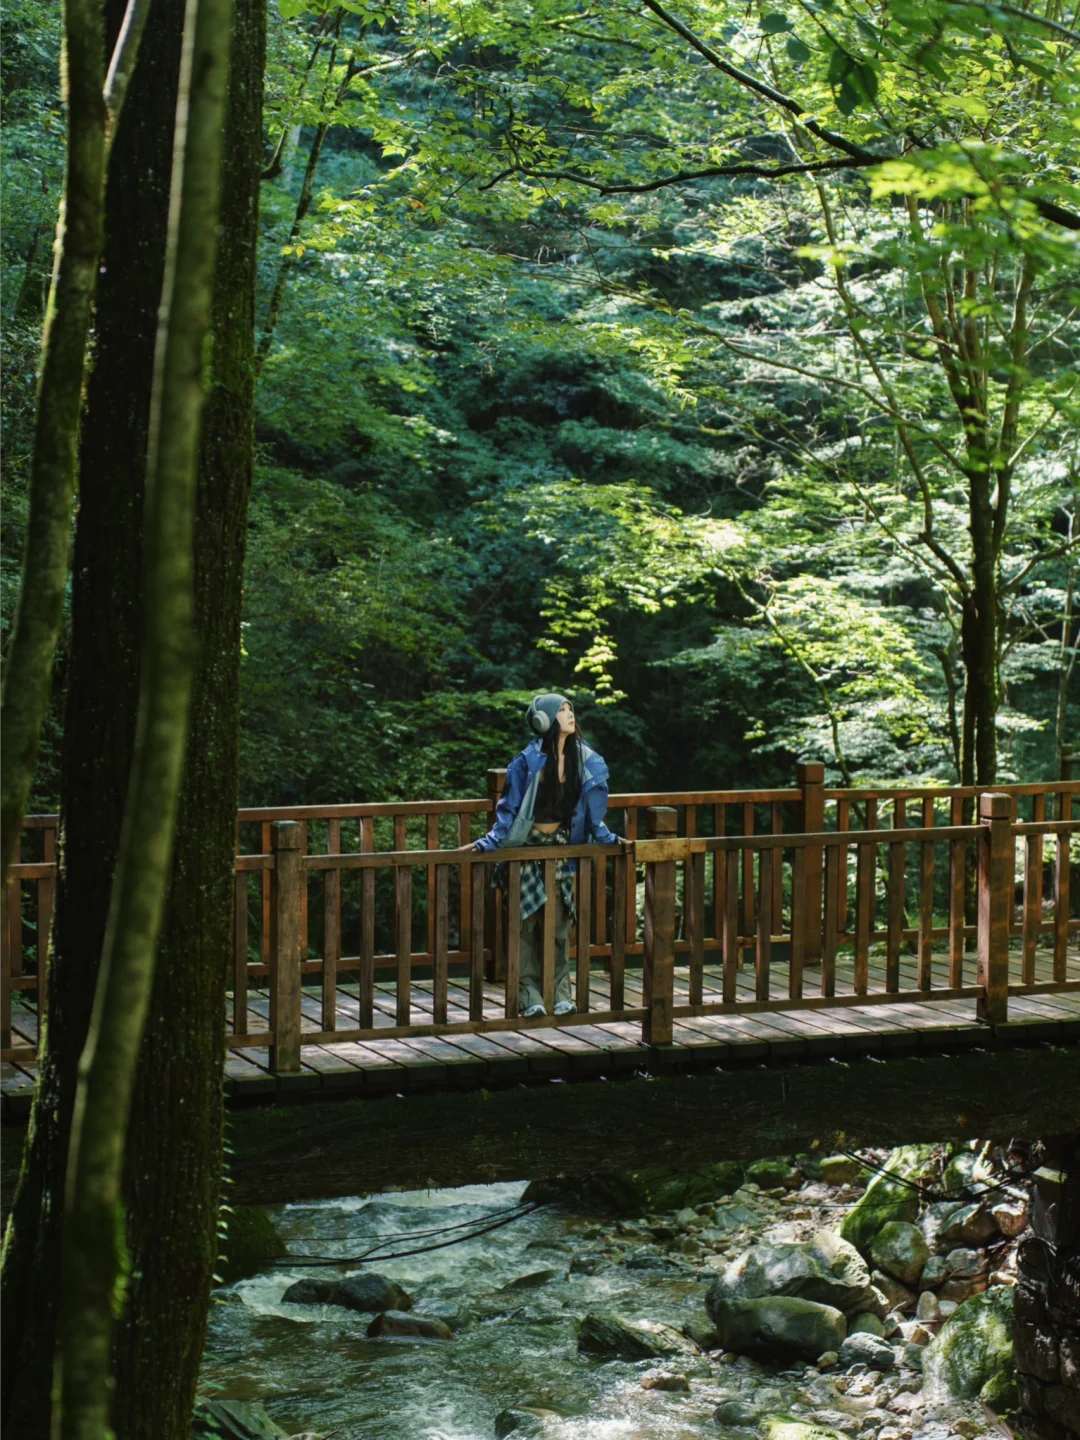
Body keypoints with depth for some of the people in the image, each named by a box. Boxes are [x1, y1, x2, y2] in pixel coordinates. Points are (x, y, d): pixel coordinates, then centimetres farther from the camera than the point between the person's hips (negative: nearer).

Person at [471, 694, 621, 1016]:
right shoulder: (528, 761, -11)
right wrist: (489, 843, -14)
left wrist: (609, 839, 8)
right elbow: (509, 809, -6)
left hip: (561, 847, 3)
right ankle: (530, 993, 2)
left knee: (558, 923, 1)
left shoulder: (586, 761, 2)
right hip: (527, 846, -3)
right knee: (527, 923, -3)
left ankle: (559, 992, 8)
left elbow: (591, 812, 12)